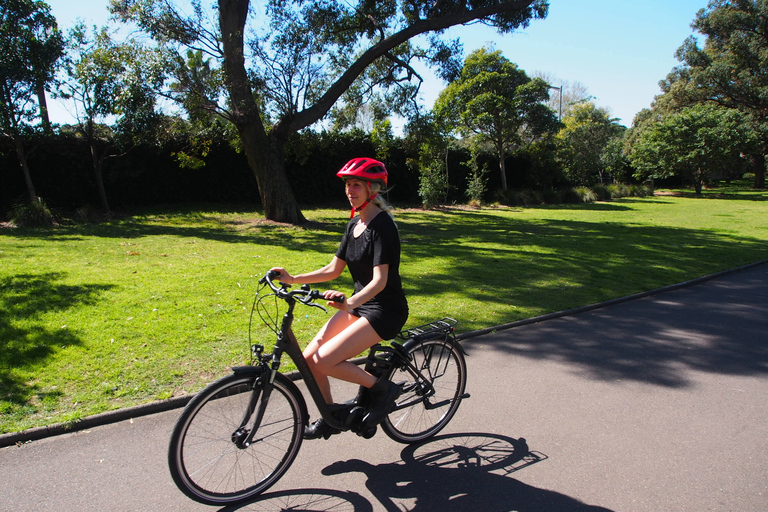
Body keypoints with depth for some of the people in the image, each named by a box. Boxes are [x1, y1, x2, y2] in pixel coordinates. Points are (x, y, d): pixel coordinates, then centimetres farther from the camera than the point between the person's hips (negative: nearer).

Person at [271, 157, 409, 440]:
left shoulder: (382, 224, -18)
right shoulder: (354, 223, 8)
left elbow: (380, 280, -26)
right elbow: (334, 269, 12)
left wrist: (349, 302, -43)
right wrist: (293, 279, 4)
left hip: (386, 310, -8)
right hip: (358, 304, 9)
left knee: (324, 360, -21)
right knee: (309, 358, 0)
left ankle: (383, 388, -1)